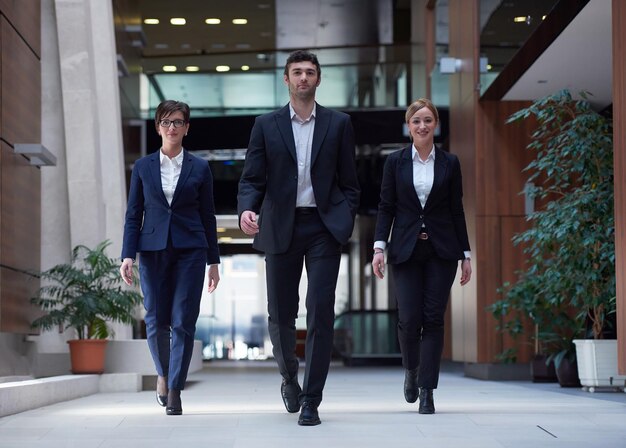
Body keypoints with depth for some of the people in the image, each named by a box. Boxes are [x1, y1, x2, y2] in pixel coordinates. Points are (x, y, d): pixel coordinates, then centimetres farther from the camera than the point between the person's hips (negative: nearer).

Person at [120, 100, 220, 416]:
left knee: (183, 321, -6)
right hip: (153, 250, 1)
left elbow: (208, 216, 8)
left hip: (190, 250, -1)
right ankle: (163, 374, 28)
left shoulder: (199, 168, 6)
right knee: (156, 320, 2)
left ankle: (175, 391, -2)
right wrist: (128, 255, -4)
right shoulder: (143, 167, 7)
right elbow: (133, 214, 7)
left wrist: (213, 261, 7)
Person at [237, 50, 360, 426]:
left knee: (321, 312, -8)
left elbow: (349, 183, 9)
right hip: (281, 228, 1)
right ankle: (290, 376, 35)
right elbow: (252, 178, 3)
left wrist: (346, 223, -2)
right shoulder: (266, 125, 7)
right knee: (281, 314, 6)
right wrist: (247, 210, -16)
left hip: (324, 227, -1)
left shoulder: (338, 124, 7)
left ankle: (311, 401, -3)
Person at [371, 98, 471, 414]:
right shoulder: (395, 162, 5)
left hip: (441, 250, 0)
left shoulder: (449, 163, 6)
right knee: (409, 318, -7)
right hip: (406, 250, 0)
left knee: (433, 319, -4)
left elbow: (457, 211, 8)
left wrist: (465, 255, 5)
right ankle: (411, 370, 23)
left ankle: (427, 391, -1)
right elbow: (386, 207, 4)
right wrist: (379, 246, -7)